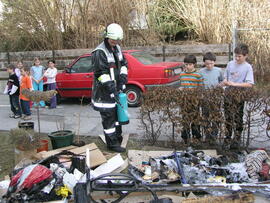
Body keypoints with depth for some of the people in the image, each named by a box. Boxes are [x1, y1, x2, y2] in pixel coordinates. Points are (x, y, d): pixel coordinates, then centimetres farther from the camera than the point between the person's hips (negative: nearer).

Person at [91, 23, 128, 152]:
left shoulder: (117, 49, 10)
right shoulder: (100, 52, -17)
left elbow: (123, 64, 17)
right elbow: (101, 73, -21)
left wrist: (123, 80, 2)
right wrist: (111, 89, -21)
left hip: (115, 89, 9)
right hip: (104, 92, -9)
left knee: (116, 114, 19)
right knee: (108, 117, -1)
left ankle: (118, 138, 34)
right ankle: (112, 143, 9)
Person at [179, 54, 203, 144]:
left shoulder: (198, 75, -5)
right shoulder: (182, 74, 10)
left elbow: (201, 88, -5)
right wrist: (180, 89, -2)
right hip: (184, 100, 4)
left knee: (195, 120, 4)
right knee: (185, 120, 9)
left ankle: (196, 138, 17)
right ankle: (185, 138, 20)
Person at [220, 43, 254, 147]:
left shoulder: (248, 67, -7)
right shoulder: (230, 64, 4)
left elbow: (249, 84, -14)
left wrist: (235, 84, -20)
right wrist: (224, 82, -12)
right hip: (228, 94, 3)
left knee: (238, 118, 6)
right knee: (228, 117, 11)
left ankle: (237, 138, 19)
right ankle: (227, 137, 25)